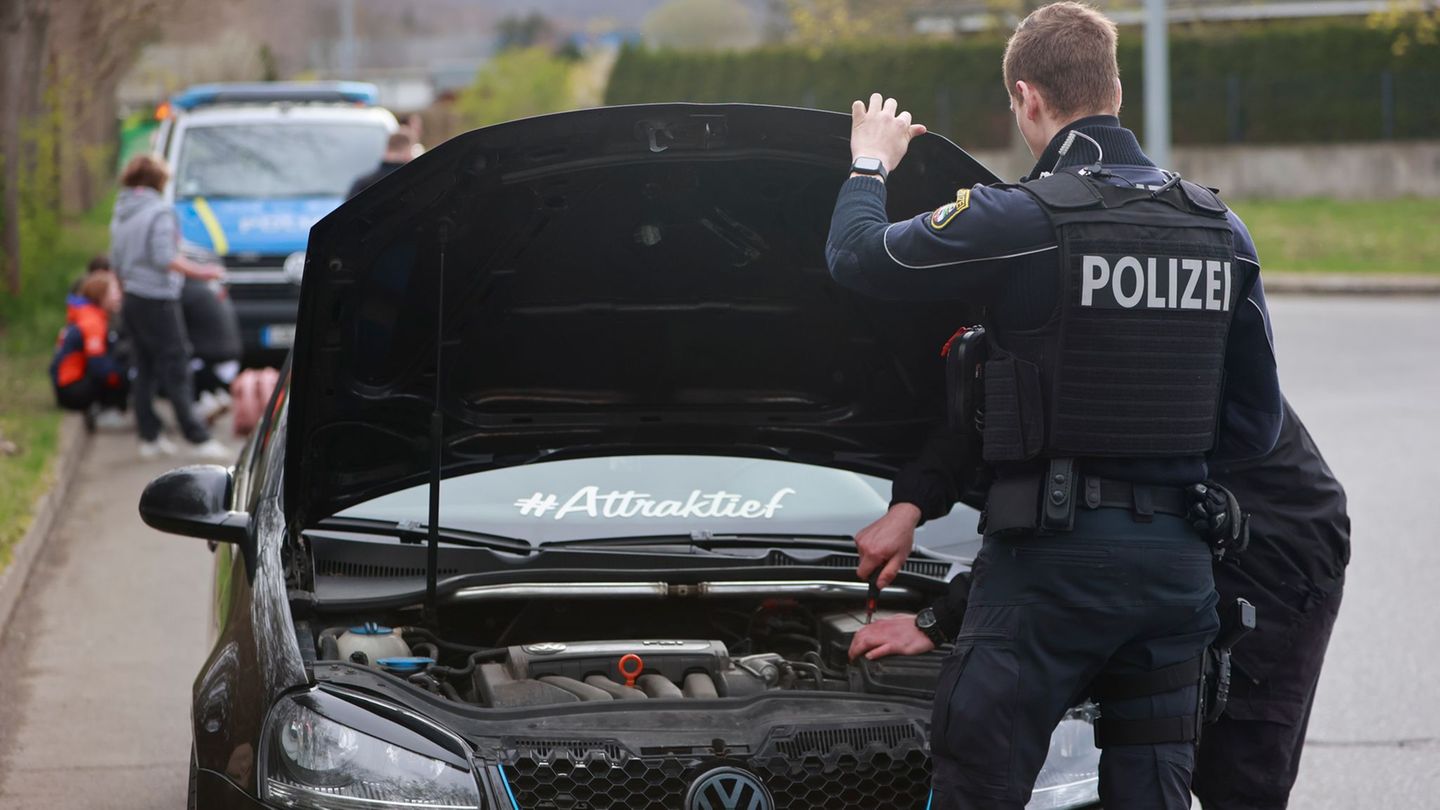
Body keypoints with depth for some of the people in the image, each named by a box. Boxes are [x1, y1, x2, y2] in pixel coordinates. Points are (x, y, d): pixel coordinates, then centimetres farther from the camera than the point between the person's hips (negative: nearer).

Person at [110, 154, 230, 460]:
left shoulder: (120, 215, 12)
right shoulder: (159, 212, -13)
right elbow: (165, 259, -20)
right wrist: (200, 272, -15)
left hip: (132, 300, 8)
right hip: (157, 300, -8)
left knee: (144, 371, 12)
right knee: (175, 370, -6)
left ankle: (149, 437, 14)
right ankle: (197, 438, -6)